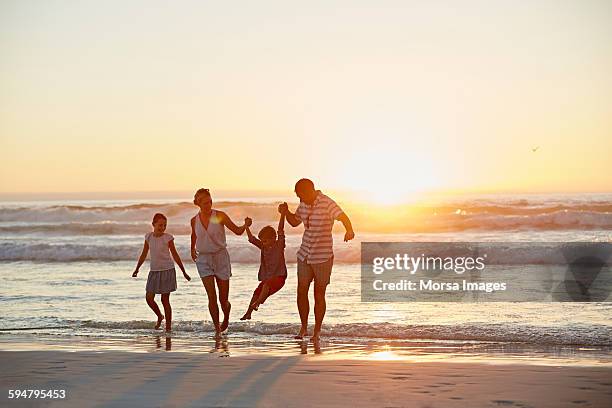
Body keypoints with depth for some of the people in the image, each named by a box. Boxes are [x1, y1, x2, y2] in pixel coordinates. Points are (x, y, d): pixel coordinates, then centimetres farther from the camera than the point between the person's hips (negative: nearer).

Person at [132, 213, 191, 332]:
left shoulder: (168, 238, -7)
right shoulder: (148, 237, 3)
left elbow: (175, 255, -1)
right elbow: (144, 255, 13)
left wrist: (184, 272, 0)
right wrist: (137, 269, 12)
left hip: (167, 270, -4)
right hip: (154, 271, 4)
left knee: (165, 299, -2)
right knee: (149, 298, -1)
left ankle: (168, 326, 6)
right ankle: (159, 316, 25)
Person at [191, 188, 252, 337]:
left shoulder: (220, 216, -7)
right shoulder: (194, 220, 1)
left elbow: (237, 231, -6)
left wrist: (245, 225, -24)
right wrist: (192, 249, 22)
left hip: (221, 257, -1)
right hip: (203, 259, 1)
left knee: (223, 299, 3)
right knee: (211, 296, -14)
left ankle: (226, 318, 36)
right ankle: (217, 328, -4)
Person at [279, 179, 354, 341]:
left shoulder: (327, 204, -17)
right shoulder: (304, 204, 4)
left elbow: (344, 218, -31)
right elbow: (294, 222, 18)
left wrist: (349, 231, -53)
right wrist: (286, 212, -3)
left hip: (323, 256, -6)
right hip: (305, 255, 6)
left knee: (319, 294, 2)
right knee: (301, 292, 6)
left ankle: (317, 331, 15)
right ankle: (303, 328, 22)